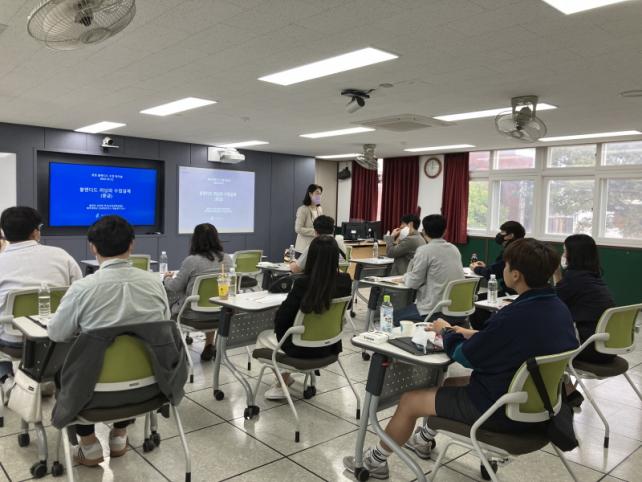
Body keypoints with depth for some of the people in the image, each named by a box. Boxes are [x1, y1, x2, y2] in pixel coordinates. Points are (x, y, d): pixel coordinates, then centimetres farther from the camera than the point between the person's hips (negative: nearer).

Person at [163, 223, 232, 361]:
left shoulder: (191, 260, -17)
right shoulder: (228, 259, -1)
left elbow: (175, 287, -5)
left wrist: (167, 278, 16)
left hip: (196, 314, -4)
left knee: (171, 306, 22)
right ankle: (209, 346, 37)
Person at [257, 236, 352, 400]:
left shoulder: (303, 283, -28)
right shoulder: (345, 281, -14)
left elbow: (281, 319, -18)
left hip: (303, 348, -5)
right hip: (330, 346, 6)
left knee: (263, 338, 25)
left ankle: (283, 382, 27)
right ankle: (284, 378, 31)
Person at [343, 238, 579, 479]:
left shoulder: (515, 316, -32)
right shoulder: (559, 308, -4)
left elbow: (465, 356, -18)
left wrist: (446, 332, 0)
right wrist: (475, 335, 4)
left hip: (502, 409, -9)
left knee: (409, 401, 5)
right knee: (449, 383, 28)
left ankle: (376, 460, 27)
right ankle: (424, 439, 47)